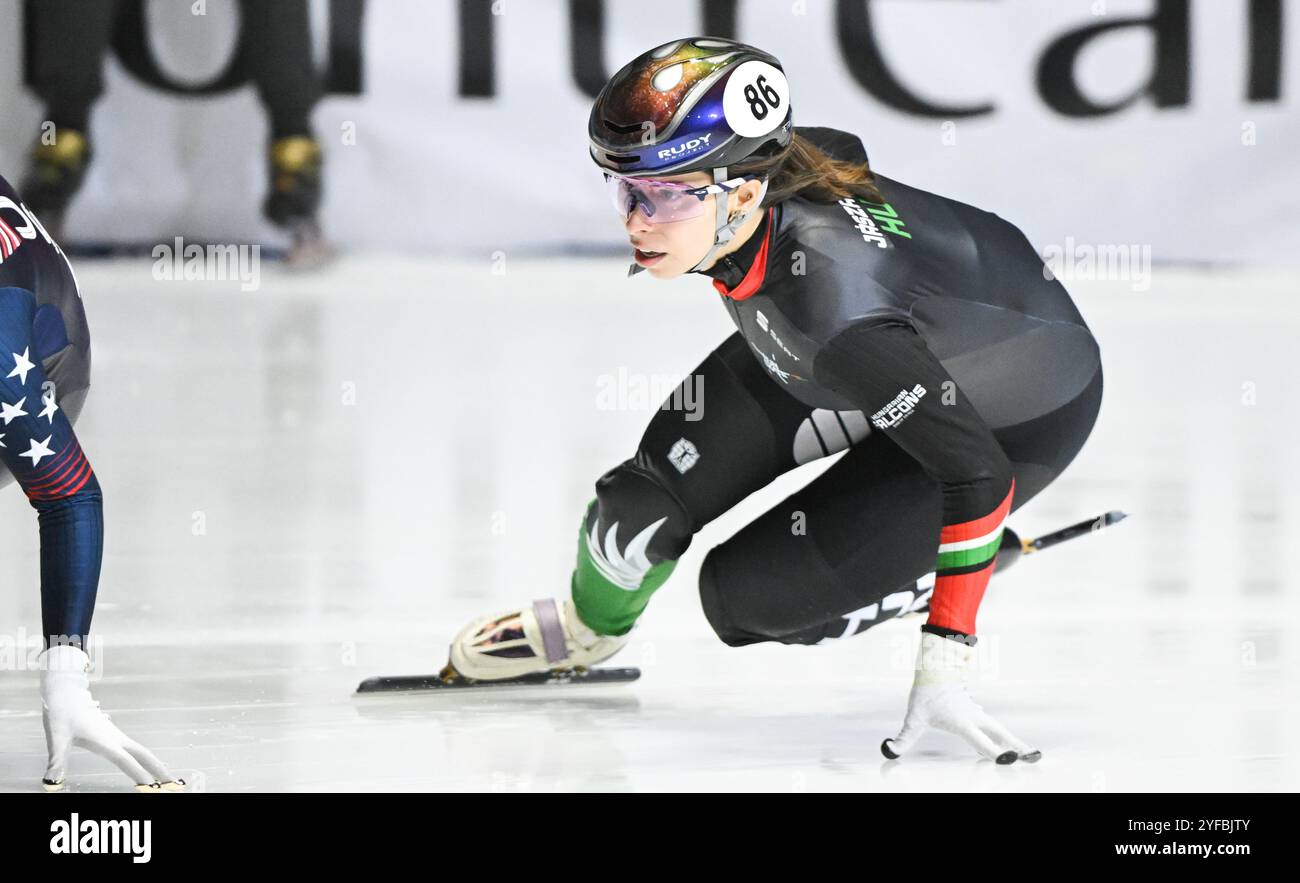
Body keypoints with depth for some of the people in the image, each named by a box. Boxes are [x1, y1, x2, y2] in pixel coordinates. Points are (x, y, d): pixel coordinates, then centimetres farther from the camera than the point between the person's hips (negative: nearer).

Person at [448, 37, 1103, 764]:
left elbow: (977, 471, -36)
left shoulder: (839, 314, -43)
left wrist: (943, 670, -32)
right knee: (660, 487, -5)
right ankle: (587, 628, 27)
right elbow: (843, 152, 1)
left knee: (747, 595, -12)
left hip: (1019, 420, -6)